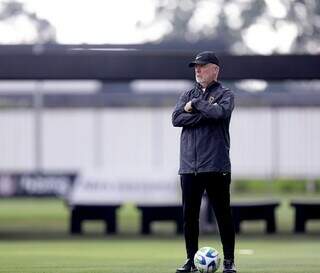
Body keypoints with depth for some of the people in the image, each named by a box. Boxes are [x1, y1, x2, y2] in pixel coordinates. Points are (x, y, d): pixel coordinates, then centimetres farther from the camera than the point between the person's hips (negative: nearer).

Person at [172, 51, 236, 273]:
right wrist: (204, 115, -7)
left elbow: (220, 112, -18)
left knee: (223, 213, -2)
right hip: (189, 165, 4)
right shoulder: (189, 95, 18)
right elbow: (176, 118, 1)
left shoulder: (225, 94, 5)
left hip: (216, 165, -4)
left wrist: (195, 105, -7)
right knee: (189, 214, 4)